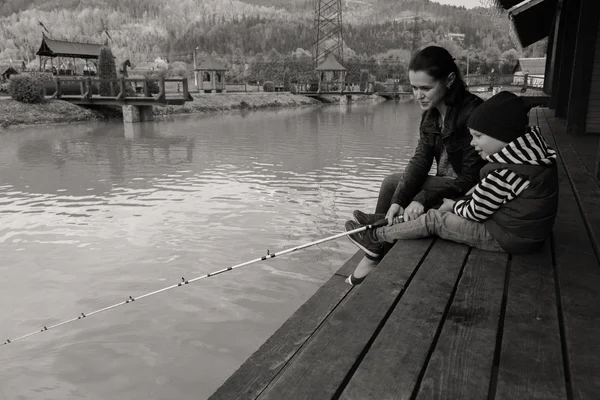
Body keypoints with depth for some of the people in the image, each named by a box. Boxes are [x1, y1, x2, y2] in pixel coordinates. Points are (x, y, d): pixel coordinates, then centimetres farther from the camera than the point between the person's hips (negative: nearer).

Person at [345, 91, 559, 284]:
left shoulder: (504, 173, -29)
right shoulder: (529, 151, 1)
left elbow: (475, 212, -17)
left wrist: (453, 205, 2)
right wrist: (459, 202, 2)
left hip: (505, 237, -9)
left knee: (434, 219, -5)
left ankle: (376, 237, 8)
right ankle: (386, 221, 19)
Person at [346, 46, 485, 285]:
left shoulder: (471, 113, -25)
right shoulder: (431, 113, -1)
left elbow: (470, 177, -25)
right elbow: (420, 159, -8)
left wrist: (423, 199, -31)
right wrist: (397, 200, -21)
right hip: (444, 183, 8)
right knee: (392, 183, 4)